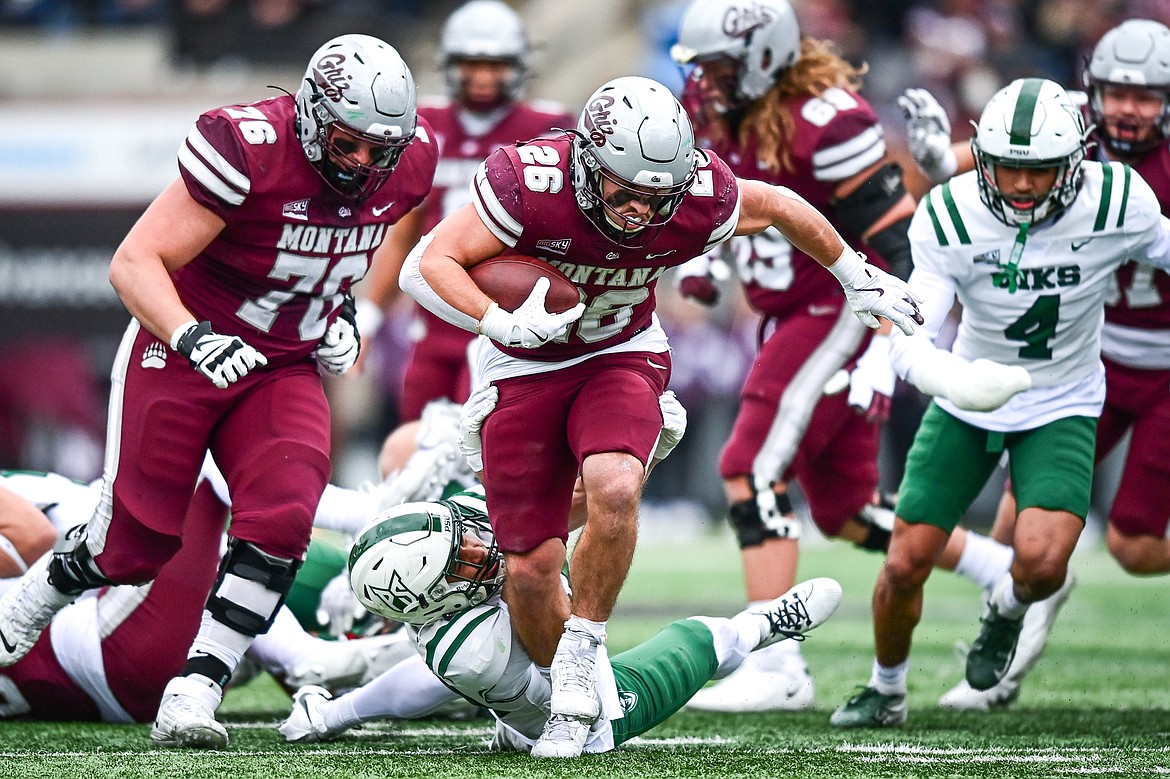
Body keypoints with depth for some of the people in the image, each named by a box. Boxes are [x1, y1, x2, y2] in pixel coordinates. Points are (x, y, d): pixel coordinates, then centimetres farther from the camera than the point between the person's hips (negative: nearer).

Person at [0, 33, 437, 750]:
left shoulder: (409, 162, -7)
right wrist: (194, 339, -41)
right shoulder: (249, 148, -27)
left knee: (281, 521, -19)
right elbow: (134, 263, -26)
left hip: (284, 370, 4)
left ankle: (190, 702, -15)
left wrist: (342, 311, 7)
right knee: (139, 544, 1)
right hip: (181, 353, -4)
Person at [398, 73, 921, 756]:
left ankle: (581, 653, -11)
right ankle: (565, 698, 22)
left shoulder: (699, 201, -22)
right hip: (527, 366, -1)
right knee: (533, 566, -3)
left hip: (621, 355, 1)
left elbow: (779, 206, 1)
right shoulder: (530, 185, -30)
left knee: (614, 491, -30)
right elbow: (426, 266, -26)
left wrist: (858, 277, 14)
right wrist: (507, 327, -41)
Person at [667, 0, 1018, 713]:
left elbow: (893, 246, -22)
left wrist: (881, 358, -28)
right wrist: (696, 254, 8)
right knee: (846, 511, 13)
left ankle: (778, 669, -12)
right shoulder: (724, 108, 3)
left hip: (844, 309, -9)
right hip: (792, 317, 9)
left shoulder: (825, 123, -23)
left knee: (752, 475, -14)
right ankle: (1010, 578, 27)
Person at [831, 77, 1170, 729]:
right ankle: (886, 690, 33)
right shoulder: (949, 217, -22)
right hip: (968, 401, 1)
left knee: (1042, 562, -23)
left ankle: (1009, 610, 16)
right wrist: (954, 379, -48)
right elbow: (910, 339, -27)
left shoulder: (1116, 204, -22)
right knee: (906, 565, 2)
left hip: (1062, 409, -1)